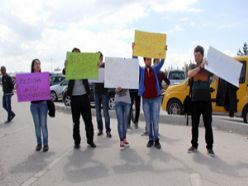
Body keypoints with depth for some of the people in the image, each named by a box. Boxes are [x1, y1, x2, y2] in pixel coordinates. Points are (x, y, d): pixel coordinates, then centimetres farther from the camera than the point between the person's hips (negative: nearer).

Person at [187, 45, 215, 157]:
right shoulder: (193, 67, 6)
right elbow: (189, 75, -16)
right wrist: (200, 66, -25)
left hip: (206, 100, -1)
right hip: (195, 100, 1)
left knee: (208, 125, 2)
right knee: (195, 124, 8)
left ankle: (209, 147, 9)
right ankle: (194, 145, 17)